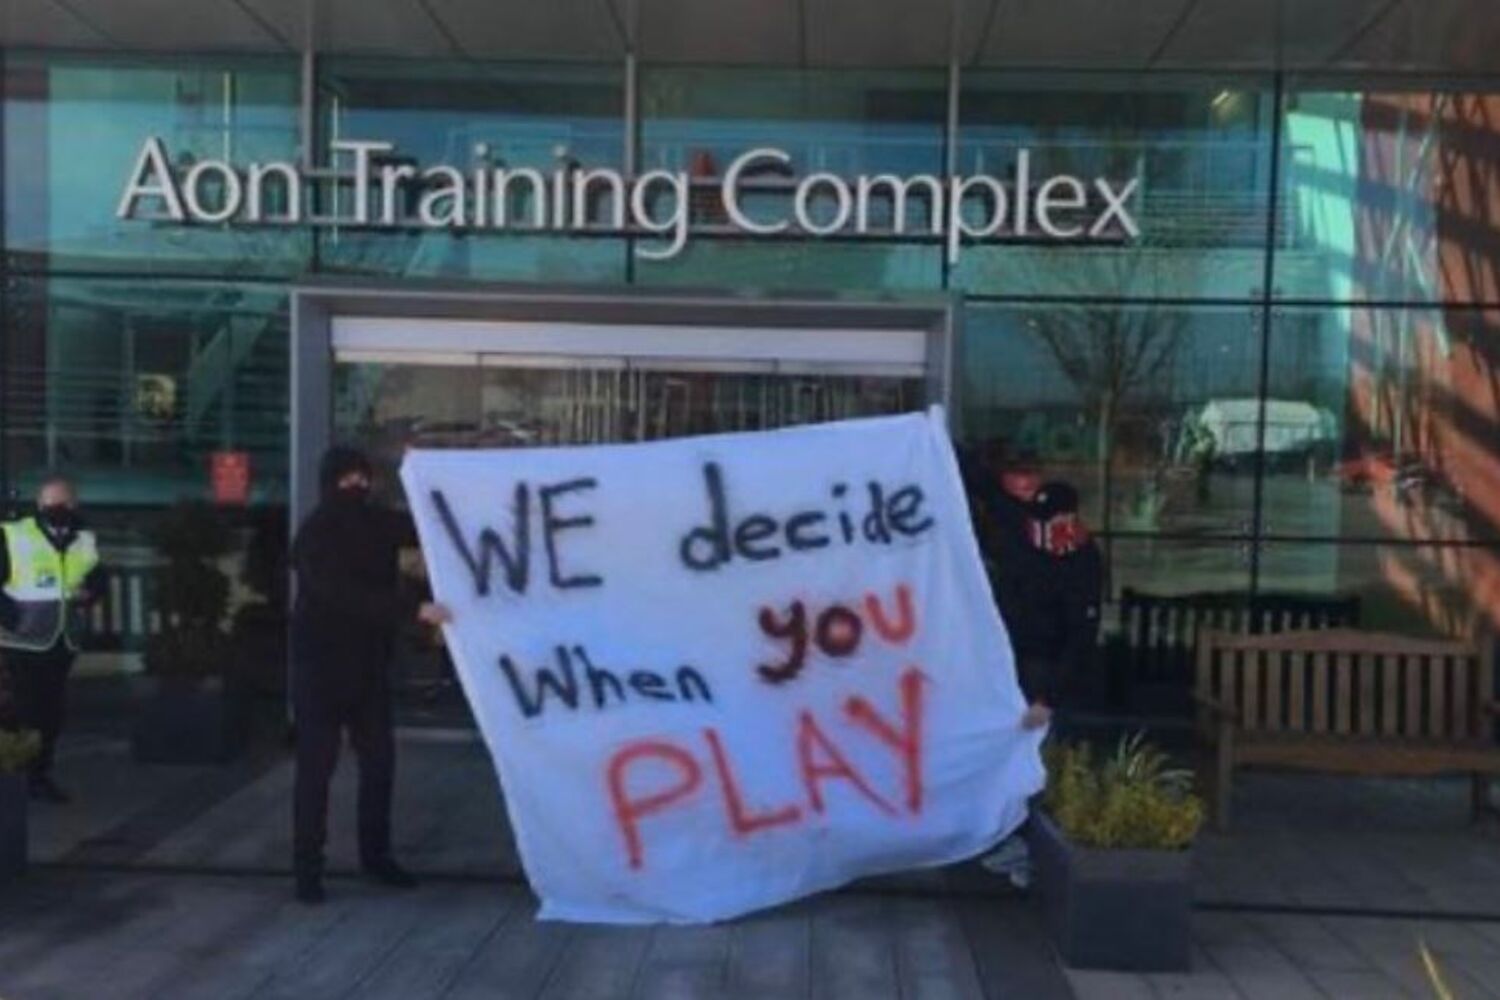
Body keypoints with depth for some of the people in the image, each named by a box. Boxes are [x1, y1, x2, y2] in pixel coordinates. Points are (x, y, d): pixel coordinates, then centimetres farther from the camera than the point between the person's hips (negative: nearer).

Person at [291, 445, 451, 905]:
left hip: (370, 664, 6)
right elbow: (345, 594, -29)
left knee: (379, 761, 12)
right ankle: (308, 868, 7)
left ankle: (375, 855, 25)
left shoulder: (377, 522, 3)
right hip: (321, 665, -6)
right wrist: (413, 609, -35)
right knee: (316, 767, -2)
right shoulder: (314, 535, -17)